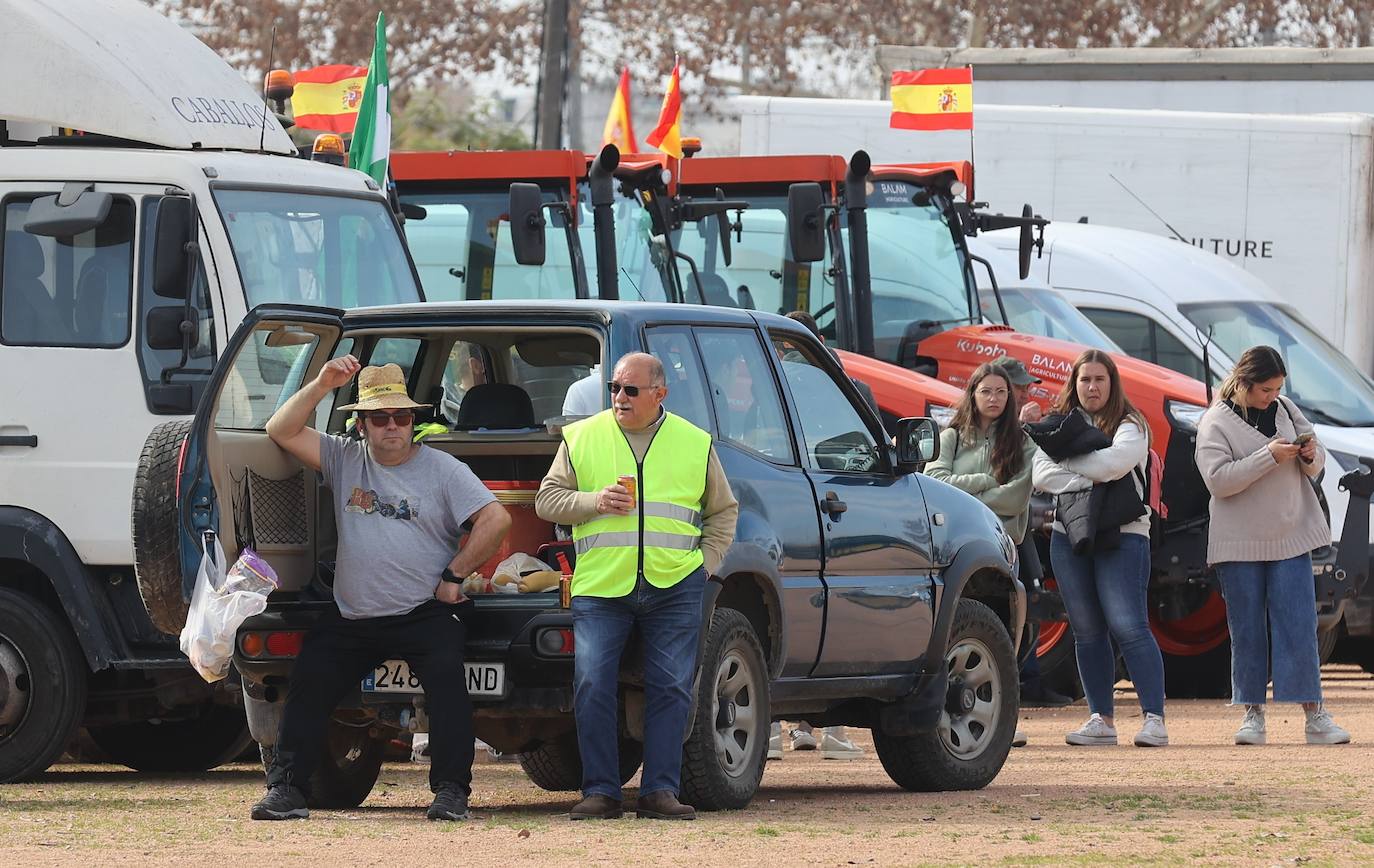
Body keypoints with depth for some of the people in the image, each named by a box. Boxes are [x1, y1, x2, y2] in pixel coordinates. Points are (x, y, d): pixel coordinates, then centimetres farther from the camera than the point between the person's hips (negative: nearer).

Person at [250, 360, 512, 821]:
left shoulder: (443, 469, 2)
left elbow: (496, 519, -6)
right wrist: (321, 385, -10)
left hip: (425, 614, -3)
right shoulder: (344, 459, 10)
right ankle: (287, 788, 0)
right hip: (351, 621, 3)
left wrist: (453, 576, -8)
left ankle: (451, 791, -20)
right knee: (308, 685, -6)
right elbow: (280, 431, 2)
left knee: (446, 680, -23)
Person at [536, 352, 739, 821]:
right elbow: (547, 499, 10)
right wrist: (594, 502, -7)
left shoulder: (694, 443, 11)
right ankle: (600, 791, -2)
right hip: (600, 588, 0)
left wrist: (706, 562, 7)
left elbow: (723, 511, 20)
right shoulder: (582, 438, 9)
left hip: (674, 588, 0)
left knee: (670, 688, -3)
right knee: (592, 687, -9)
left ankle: (660, 790, 2)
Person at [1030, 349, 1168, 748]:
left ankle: (1154, 719, -14)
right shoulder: (1059, 425, 12)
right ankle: (1101, 719, 11)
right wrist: (1089, 481, -12)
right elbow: (1041, 474, -2)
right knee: (1087, 632, 6)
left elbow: (1116, 462, -19)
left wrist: (1067, 461, -6)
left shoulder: (1129, 425, 1)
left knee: (1128, 625, -13)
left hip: (1123, 535, -5)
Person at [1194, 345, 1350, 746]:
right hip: (1240, 543, -3)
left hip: (1291, 538, 3)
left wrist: (1311, 456, -9)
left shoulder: (1286, 410, 8)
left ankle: (1315, 716, -5)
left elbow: (1316, 464, 16)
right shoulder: (1216, 422, -7)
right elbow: (1218, 479, -18)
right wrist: (1270, 457, -23)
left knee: (1298, 625, -3)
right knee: (1247, 630, 2)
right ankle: (1252, 713, 9)